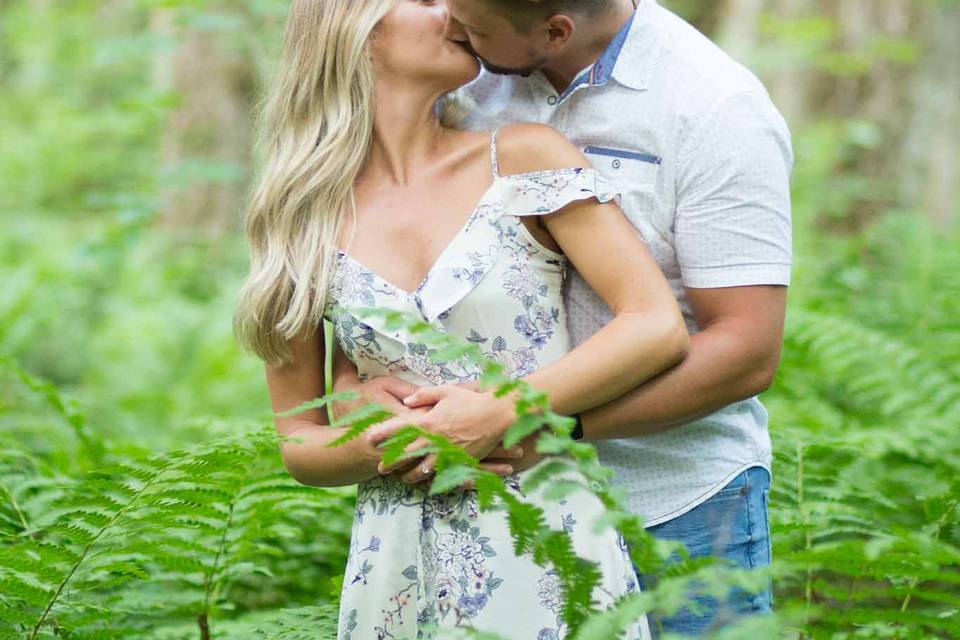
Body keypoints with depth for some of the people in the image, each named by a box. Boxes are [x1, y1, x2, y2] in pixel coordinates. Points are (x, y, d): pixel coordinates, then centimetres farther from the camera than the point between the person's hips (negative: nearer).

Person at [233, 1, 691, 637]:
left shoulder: (523, 159, -2)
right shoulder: (303, 222, 4)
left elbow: (659, 327, -10)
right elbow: (298, 441, 7)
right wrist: (382, 448, -13)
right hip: (400, 566, 2)